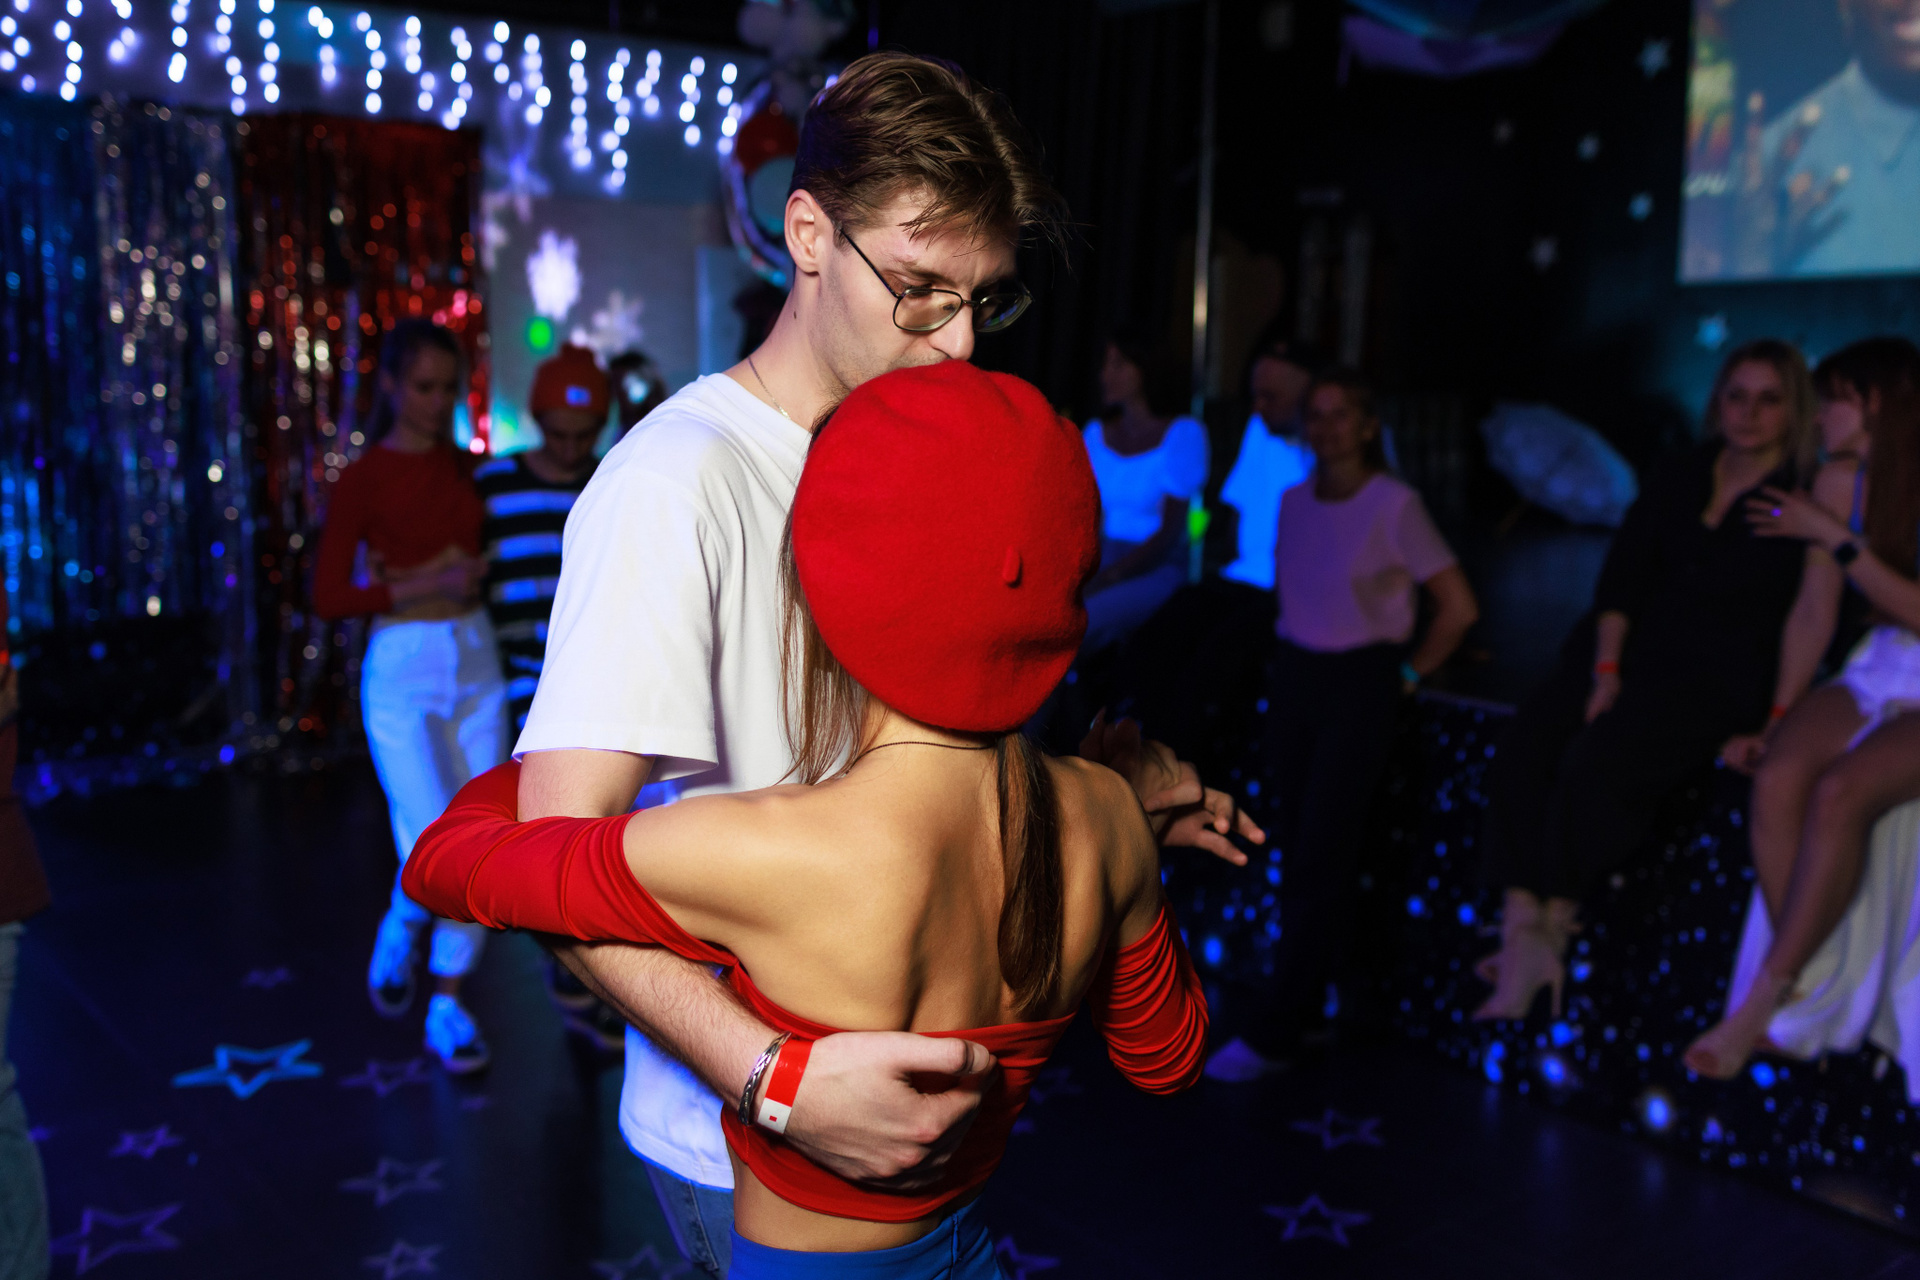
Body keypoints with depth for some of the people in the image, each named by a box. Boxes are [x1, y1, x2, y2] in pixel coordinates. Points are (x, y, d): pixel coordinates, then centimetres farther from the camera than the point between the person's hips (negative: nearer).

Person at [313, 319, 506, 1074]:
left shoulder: (466, 468, 8)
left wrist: (420, 572, -2)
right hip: (403, 670, -4)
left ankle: (448, 1010, 16)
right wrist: (427, 587, -16)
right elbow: (328, 597, -9)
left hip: (476, 663, 4)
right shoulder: (361, 481, -5)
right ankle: (399, 933, 24)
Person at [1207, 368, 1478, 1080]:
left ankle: (1273, 1034, -3)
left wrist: (1408, 675, -2)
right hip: (1294, 674, 5)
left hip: (1361, 682, -5)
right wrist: (1289, 664, 11)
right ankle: (1305, 1011, 15)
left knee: (1320, 859, -7)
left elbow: (1458, 607, -6)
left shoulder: (1394, 505, -9)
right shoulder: (1294, 501, 7)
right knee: (1294, 850, 4)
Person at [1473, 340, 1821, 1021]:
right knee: (1523, 748, -20)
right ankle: (1522, 929, -24)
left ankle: (1553, 926, -14)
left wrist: (1776, 723, -17)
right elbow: (1621, 573, 7)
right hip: (1631, 650, 5)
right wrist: (1606, 670, -5)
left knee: (1595, 761, -30)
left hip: (1717, 678, -5)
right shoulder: (1681, 476, 13)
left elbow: (1810, 618, -8)